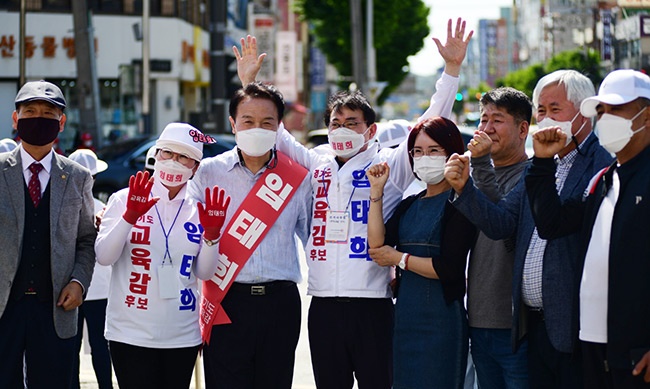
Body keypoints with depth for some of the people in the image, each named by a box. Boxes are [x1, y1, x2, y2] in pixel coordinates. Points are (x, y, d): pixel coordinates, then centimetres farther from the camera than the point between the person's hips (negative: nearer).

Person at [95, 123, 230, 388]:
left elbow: (204, 273, 4)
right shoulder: (124, 199, -1)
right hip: (131, 334, -3)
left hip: (182, 337, 3)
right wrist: (130, 216, -22)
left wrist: (211, 234, -12)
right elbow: (104, 257, -10)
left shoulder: (199, 210, 6)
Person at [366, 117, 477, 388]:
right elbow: (377, 246, -1)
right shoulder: (409, 205, 15)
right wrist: (377, 191, 0)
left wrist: (399, 258, -6)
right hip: (405, 318, 7)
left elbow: (449, 268, -16)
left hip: (442, 318, -7)